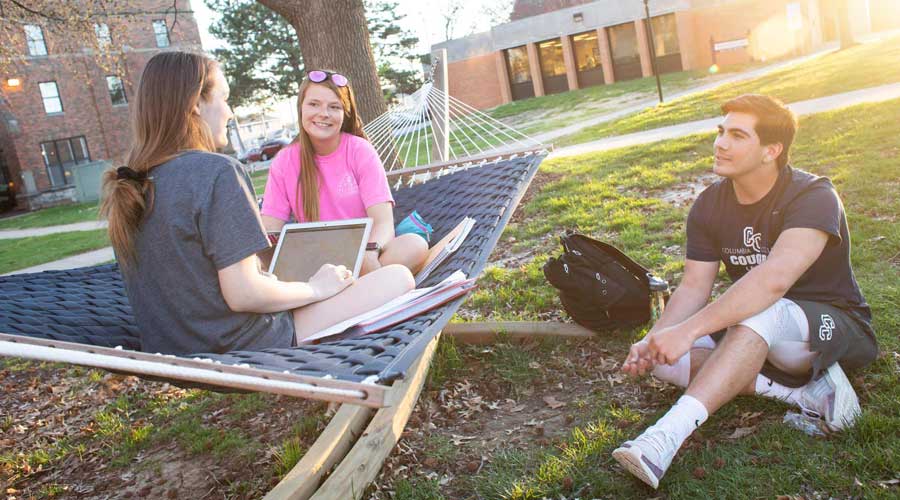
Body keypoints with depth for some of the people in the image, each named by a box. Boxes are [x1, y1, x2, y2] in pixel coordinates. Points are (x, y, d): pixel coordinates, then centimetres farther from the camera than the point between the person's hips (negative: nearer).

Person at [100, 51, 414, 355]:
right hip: (240, 351, -8)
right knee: (397, 277, -1)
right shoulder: (217, 172, -20)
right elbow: (243, 294, -24)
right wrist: (316, 289, -7)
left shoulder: (126, 186, 5)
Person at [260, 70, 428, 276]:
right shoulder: (284, 162, 2)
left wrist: (370, 254, -37)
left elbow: (384, 222, -14)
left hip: (362, 253, -1)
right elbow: (269, 230, -3)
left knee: (415, 244, -31)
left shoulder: (361, 151, -4)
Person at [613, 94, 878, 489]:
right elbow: (694, 287, -9)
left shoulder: (813, 197, -22)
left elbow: (774, 280, -39)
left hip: (839, 328, -6)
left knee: (760, 312, -40)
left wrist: (687, 330, -44)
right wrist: (653, 340, -26)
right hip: (754, 335, 6)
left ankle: (668, 434, -49)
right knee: (666, 360, -18)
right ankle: (804, 392, -22)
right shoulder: (710, 205, -3)